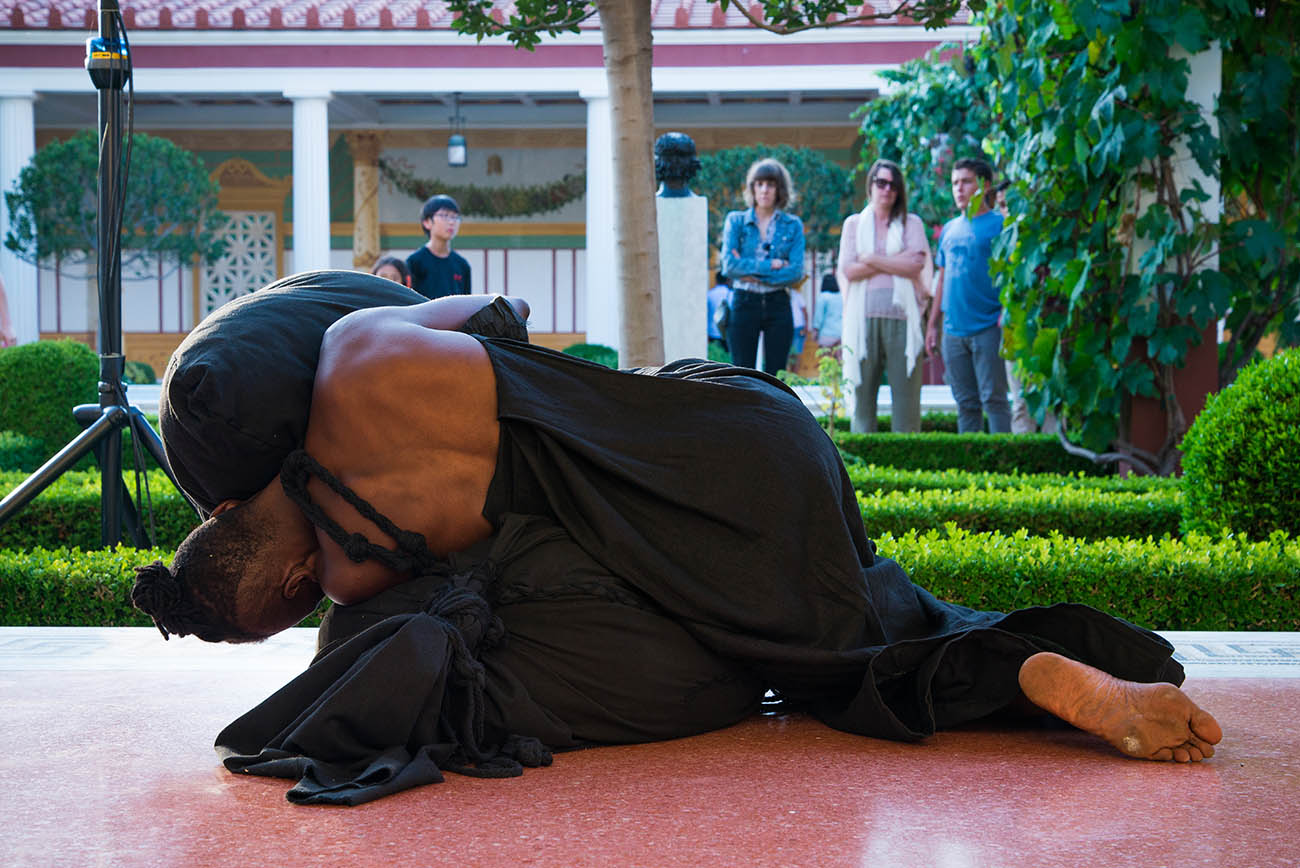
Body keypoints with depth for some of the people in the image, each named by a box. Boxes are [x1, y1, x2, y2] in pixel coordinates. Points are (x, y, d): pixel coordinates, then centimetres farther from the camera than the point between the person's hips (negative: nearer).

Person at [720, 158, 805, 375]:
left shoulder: (793, 225, 6)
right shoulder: (736, 221, 5)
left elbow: (797, 272, -5)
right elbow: (729, 264, -8)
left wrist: (753, 273, -10)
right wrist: (772, 265, -11)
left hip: (778, 306, 1)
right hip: (744, 303, -1)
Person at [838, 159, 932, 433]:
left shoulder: (911, 223, 13)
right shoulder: (854, 224, 15)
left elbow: (916, 265, -3)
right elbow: (848, 269, 0)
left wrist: (871, 259, -2)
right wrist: (897, 262, -3)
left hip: (902, 317, -1)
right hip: (864, 318, 1)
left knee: (905, 388, -7)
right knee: (862, 390, -2)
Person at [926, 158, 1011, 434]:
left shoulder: (999, 224, -2)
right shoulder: (949, 229, 17)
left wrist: (1006, 315, -18)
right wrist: (933, 323, 16)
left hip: (988, 328, -6)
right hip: (953, 330, 6)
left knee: (993, 398, -7)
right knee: (965, 402, 9)